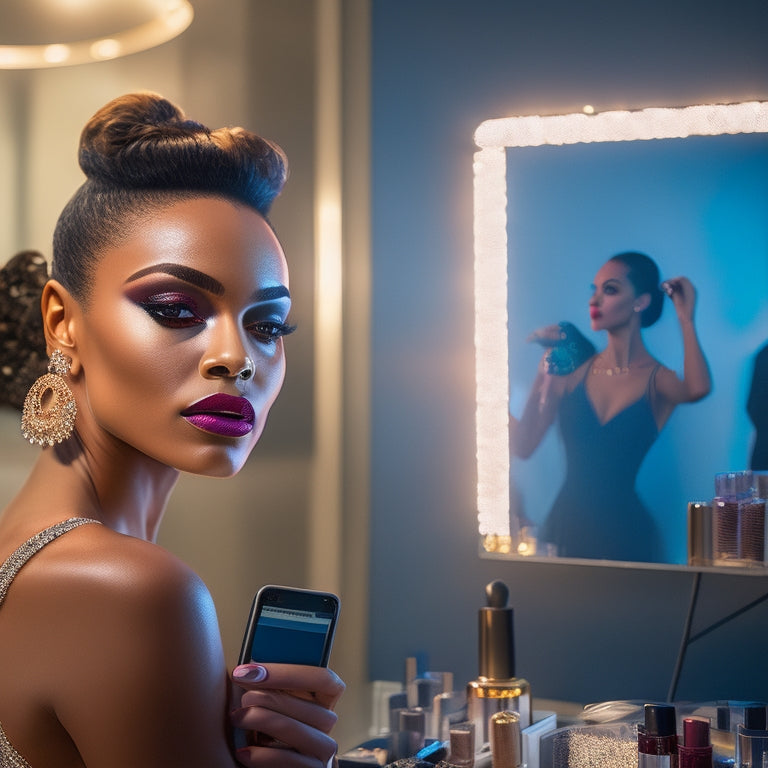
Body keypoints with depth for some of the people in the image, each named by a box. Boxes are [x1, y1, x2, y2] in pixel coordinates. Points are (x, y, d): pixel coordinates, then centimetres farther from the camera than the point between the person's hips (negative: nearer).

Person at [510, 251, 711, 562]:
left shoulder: (657, 379, -2)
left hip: (624, 534, -2)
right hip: (565, 527, 2)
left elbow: (699, 388, -27)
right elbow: (522, 446, -3)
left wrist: (686, 318, -16)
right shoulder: (571, 368, 4)